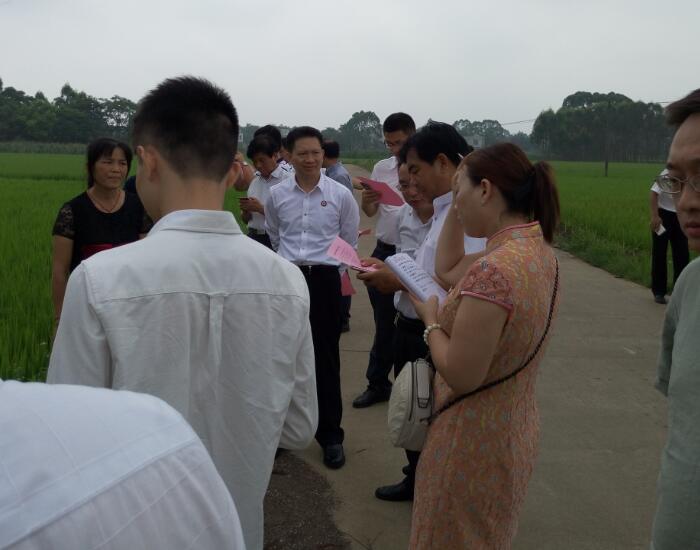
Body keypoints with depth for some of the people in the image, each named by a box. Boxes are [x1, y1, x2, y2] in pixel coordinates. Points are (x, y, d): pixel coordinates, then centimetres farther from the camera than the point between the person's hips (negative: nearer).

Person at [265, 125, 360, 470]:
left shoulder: (340, 195, -4)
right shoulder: (277, 194, 2)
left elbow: (349, 242, 8)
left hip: (325, 279, -2)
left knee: (326, 359, 3)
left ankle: (330, 436, 14)